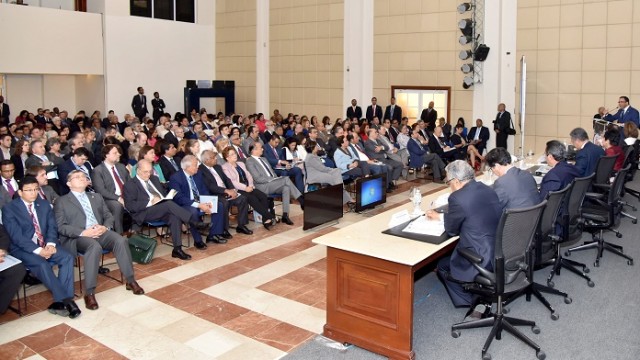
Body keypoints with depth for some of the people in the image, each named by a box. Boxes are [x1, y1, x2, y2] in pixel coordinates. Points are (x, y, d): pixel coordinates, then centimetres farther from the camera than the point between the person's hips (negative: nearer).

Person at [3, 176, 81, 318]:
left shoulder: (44, 205, 12)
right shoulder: (9, 209, -4)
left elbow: (52, 227, 6)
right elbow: (16, 236, -13)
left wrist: (50, 244, -15)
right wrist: (38, 250, -23)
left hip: (46, 245, 5)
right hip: (23, 249, -5)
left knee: (67, 257, -23)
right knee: (42, 265, -33)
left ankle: (60, 301, -24)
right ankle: (66, 300, -26)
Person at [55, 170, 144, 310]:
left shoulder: (97, 197, 25)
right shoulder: (62, 202, 10)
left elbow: (108, 216, 20)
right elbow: (61, 227, -1)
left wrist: (105, 227, -5)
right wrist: (83, 232, -17)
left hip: (100, 232, 4)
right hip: (78, 237, -4)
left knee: (121, 240, -27)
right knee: (95, 247, -38)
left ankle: (130, 281, -17)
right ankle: (89, 293, -33)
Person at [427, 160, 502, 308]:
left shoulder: (457, 198, -18)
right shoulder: (487, 190, 7)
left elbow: (451, 230, -4)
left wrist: (440, 216, 17)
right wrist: (440, 216, 27)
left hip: (483, 261, -8)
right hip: (502, 253, 8)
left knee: (442, 266, 19)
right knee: (449, 258, 28)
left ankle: (471, 301, 19)